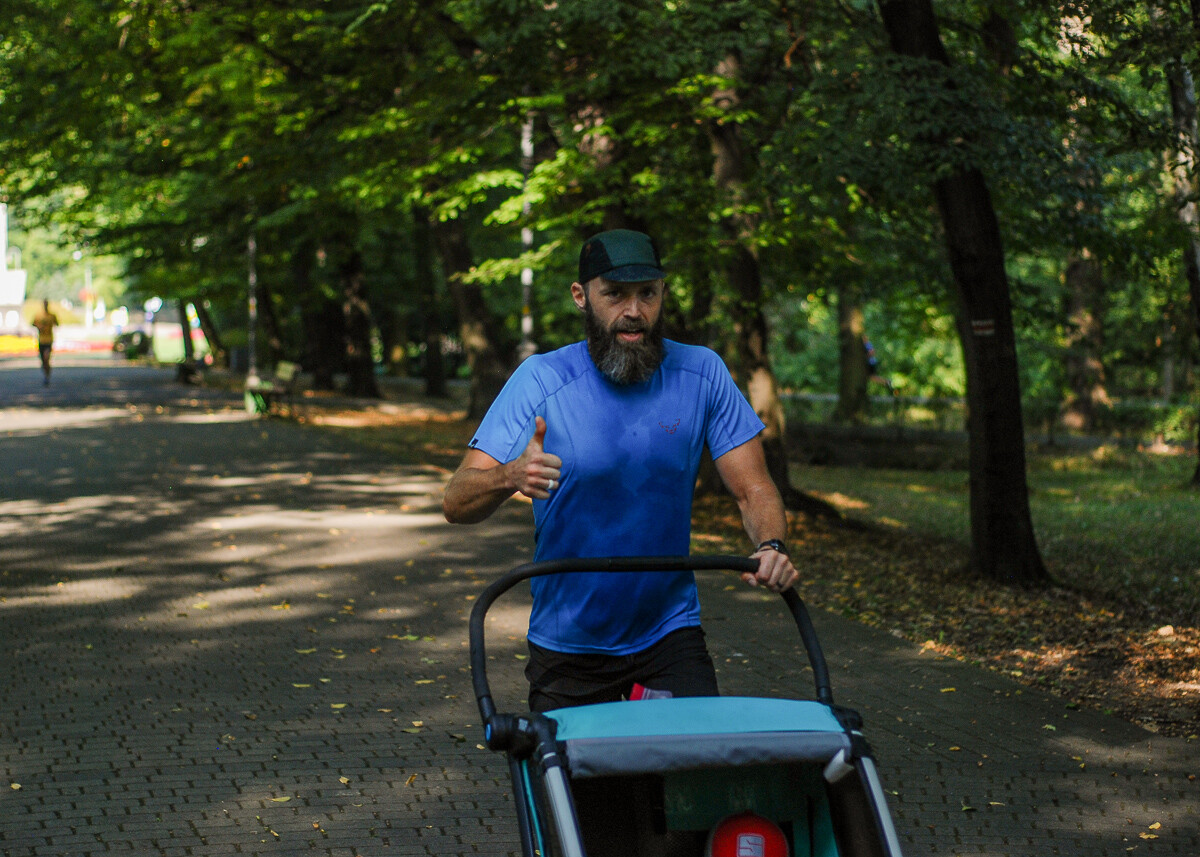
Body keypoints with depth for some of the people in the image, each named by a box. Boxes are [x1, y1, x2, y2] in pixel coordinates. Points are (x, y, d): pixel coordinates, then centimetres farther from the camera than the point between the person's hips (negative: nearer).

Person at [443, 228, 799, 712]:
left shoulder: (701, 374, -5)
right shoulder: (541, 381, -11)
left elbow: (753, 490, -3)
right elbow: (456, 504, -17)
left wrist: (770, 546, -26)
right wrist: (511, 476, -40)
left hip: (670, 634, 1)